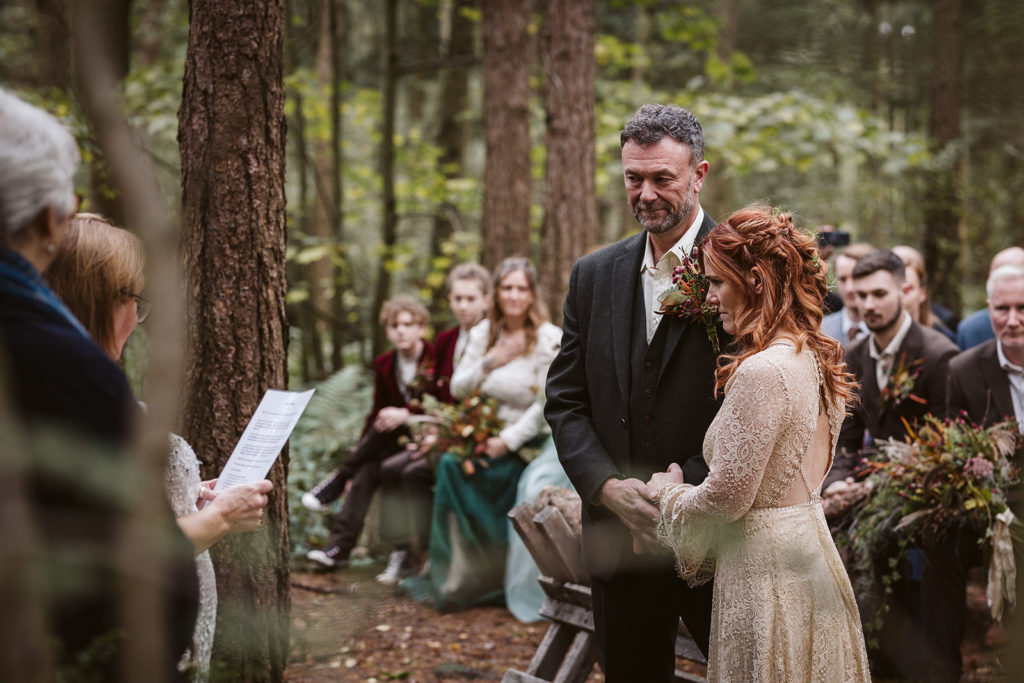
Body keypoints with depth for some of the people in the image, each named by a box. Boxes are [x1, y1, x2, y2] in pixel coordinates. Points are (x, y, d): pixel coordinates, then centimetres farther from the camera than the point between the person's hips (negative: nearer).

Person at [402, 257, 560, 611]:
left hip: (524, 443, -5)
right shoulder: (484, 333, 11)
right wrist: (489, 363, -7)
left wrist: (506, 441, -18)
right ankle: (453, 577, -14)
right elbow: (457, 388, 10)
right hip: (483, 434, 5)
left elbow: (545, 405, -12)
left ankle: (463, 580, -15)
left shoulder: (549, 339, -6)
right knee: (451, 462, -23)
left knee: (455, 467, -25)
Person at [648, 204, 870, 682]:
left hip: (767, 573, -9)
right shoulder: (814, 357, 7)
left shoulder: (761, 372, -22)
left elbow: (726, 497, -20)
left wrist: (667, 490, -1)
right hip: (812, 552, 9)